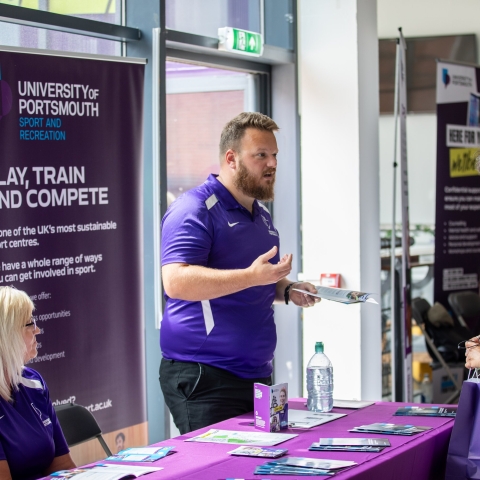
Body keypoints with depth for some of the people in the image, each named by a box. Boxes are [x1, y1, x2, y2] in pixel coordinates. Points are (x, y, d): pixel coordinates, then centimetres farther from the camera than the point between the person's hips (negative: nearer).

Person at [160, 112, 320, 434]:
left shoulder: (262, 215, 19)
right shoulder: (194, 210, -11)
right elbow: (177, 282, -25)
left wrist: (287, 289, 10)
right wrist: (252, 276, -32)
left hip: (257, 373, 9)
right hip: (203, 377, -9)